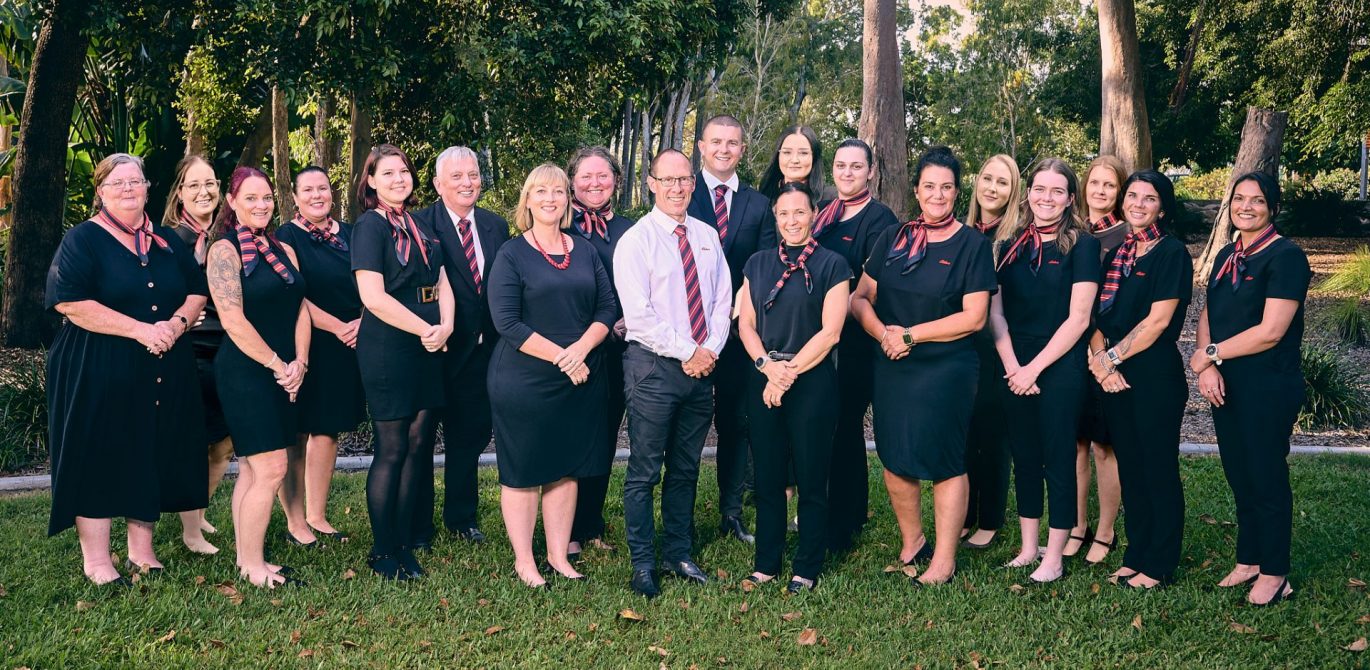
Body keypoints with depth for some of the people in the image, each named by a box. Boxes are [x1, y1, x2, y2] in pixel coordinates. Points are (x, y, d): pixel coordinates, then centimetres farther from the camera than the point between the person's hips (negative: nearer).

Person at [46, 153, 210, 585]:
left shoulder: (167, 242, 12)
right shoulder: (82, 240, -4)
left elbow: (198, 291, 11)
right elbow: (70, 302, -15)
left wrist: (176, 324, -11)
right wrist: (140, 329, -21)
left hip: (163, 377, 5)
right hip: (98, 374, -5)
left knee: (152, 459, 8)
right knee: (98, 461, -2)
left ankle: (141, 551, 20)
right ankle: (96, 562, 7)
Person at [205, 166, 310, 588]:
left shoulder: (283, 250, 13)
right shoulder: (224, 250, -9)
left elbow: (300, 309, 12)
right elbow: (233, 320, -15)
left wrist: (300, 361, -2)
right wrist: (277, 364, -12)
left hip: (284, 375, 7)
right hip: (245, 374, -7)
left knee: (252, 470, 11)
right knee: (271, 470, -9)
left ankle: (246, 559, 17)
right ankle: (252, 565, 2)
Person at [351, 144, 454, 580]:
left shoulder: (421, 226, 14)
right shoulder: (370, 226, -7)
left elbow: (441, 283, 13)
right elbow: (374, 297, -16)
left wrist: (446, 326, -6)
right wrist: (426, 330, -14)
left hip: (427, 348, 7)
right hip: (387, 349, -7)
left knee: (418, 445, 7)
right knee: (392, 450, -1)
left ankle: (403, 543, 17)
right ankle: (382, 552, 11)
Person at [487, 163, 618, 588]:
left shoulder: (586, 253, 10)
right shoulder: (511, 256, -4)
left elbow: (607, 308, 5)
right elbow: (508, 323, -12)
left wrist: (581, 349, -14)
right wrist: (561, 358, -16)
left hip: (581, 380, 4)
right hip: (523, 382, -4)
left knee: (567, 468, 10)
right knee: (523, 472, 3)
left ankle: (558, 556, 21)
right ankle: (523, 561, 15)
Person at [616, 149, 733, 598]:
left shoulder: (708, 237, 11)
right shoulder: (635, 240, -7)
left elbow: (723, 300, 10)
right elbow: (639, 315, -14)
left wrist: (710, 350, -5)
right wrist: (687, 353, -13)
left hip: (702, 367, 5)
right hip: (654, 367, -5)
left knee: (686, 469, 13)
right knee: (644, 471, 0)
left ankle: (678, 553, 24)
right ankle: (642, 563, 10)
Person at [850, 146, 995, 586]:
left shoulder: (972, 244, -4)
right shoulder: (893, 239, 9)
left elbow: (974, 318, -10)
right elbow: (861, 297, 7)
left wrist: (911, 335, -13)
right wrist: (883, 333, -12)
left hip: (946, 370, -4)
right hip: (892, 369, 4)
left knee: (943, 462, 1)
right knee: (895, 462, 9)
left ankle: (944, 559, 13)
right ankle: (912, 542, 29)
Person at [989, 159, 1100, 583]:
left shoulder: (1081, 245, -5)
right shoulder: (1010, 243, 7)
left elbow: (1078, 318, -10)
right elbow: (995, 311, 5)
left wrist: (1035, 368, -12)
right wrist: (1012, 366, -7)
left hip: (1060, 366, -4)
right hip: (1014, 368, 4)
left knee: (1058, 459, 2)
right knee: (1024, 457, 11)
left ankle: (1054, 558, 11)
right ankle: (1028, 548, 22)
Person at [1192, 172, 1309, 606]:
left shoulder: (1285, 256, -12)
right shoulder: (1227, 256, 12)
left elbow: (1270, 331, -19)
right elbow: (1207, 317, 9)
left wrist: (1211, 354, -11)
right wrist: (1207, 367, -9)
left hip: (1269, 387, -7)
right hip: (1226, 386, 7)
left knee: (1266, 477, 3)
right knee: (1239, 477, 14)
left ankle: (1274, 573, 16)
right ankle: (1248, 561, 27)